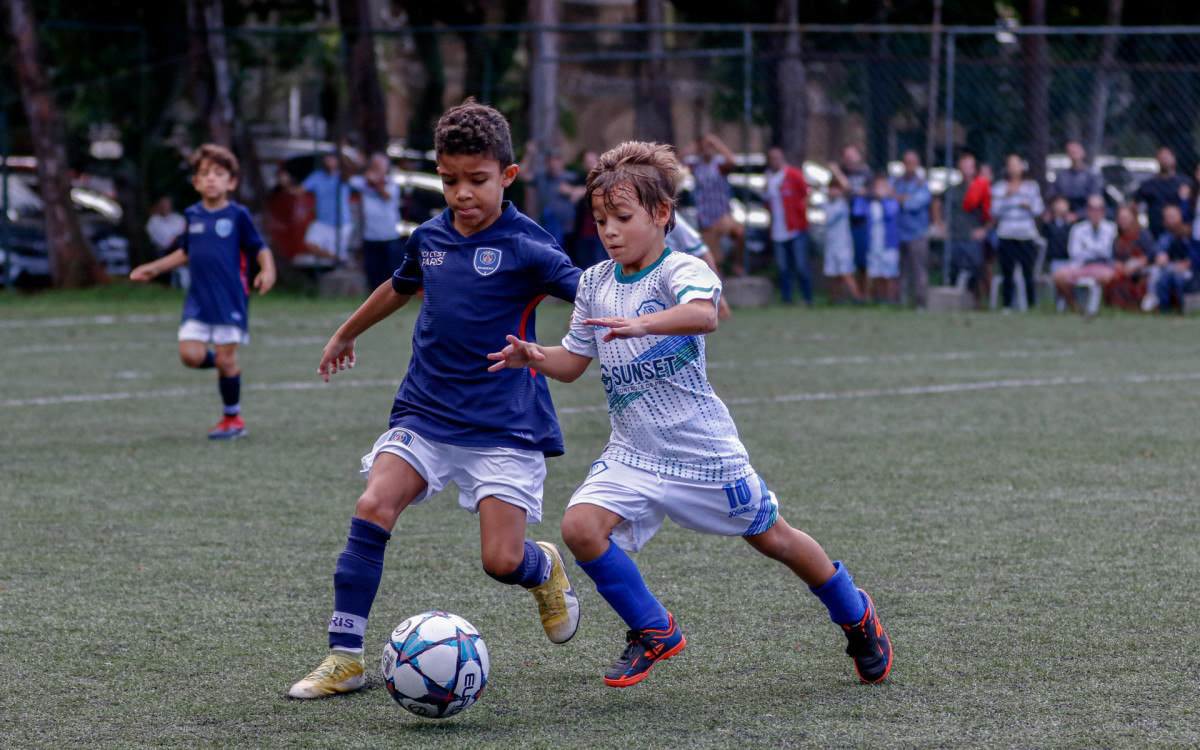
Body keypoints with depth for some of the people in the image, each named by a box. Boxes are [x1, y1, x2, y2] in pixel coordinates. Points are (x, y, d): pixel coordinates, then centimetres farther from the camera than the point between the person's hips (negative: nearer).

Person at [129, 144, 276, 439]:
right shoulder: (192, 216, 9)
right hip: (198, 299, 4)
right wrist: (154, 268, 24)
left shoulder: (237, 215, -4)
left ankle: (232, 418, 14)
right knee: (190, 354, -10)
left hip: (231, 298, -4)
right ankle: (229, 368, 23)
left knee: (225, 358, -4)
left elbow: (259, 248, -1)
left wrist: (267, 271, -20)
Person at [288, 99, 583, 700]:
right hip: (424, 415, 4)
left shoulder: (524, 245, -10)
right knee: (372, 509, -17)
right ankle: (343, 659, -10)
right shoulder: (431, 237, 7)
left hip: (503, 425, -4)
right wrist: (346, 334, 44)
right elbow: (399, 288, 29)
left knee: (502, 561, -12)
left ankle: (546, 570, 28)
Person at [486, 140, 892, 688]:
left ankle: (855, 615, 39)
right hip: (633, 453, 5)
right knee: (580, 526, -19)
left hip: (702, 448, -5)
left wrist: (640, 324, -55)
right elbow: (573, 362, 12)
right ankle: (653, 632, 1)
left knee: (770, 537, 11)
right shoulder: (595, 283, 4)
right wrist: (535, 357, -9)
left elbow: (704, 314, -39)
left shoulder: (681, 271, -16)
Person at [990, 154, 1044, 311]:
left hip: (1027, 235, 0)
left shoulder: (1032, 187, 12)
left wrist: (1029, 206, -8)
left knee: (1028, 273, -6)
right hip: (1006, 236, 0)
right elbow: (995, 211, 2)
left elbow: (1039, 209, 11)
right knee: (1007, 272, -2)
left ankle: (1031, 304, 0)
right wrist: (1006, 196, -8)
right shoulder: (999, 188, 10)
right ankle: (1007, 305, 5)